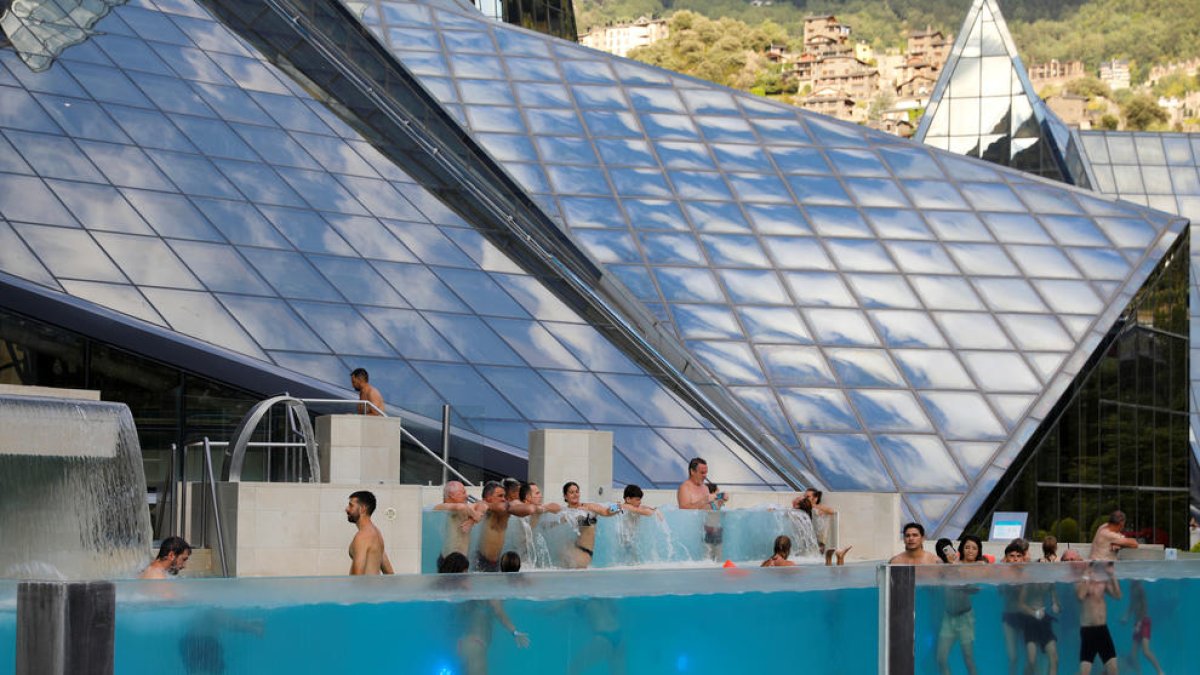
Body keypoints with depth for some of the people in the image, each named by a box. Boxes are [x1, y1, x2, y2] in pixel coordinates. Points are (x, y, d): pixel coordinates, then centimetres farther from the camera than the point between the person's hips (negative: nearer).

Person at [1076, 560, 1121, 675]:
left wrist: (1112, 576, -11)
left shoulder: (1104, 582, 8)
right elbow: (1080, 596, -28)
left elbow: (1118, 596, -7)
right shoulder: (1083, 581, -6)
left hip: (1103, 629, 5)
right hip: (1088, 630, -5)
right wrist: (1087, 577, -20)